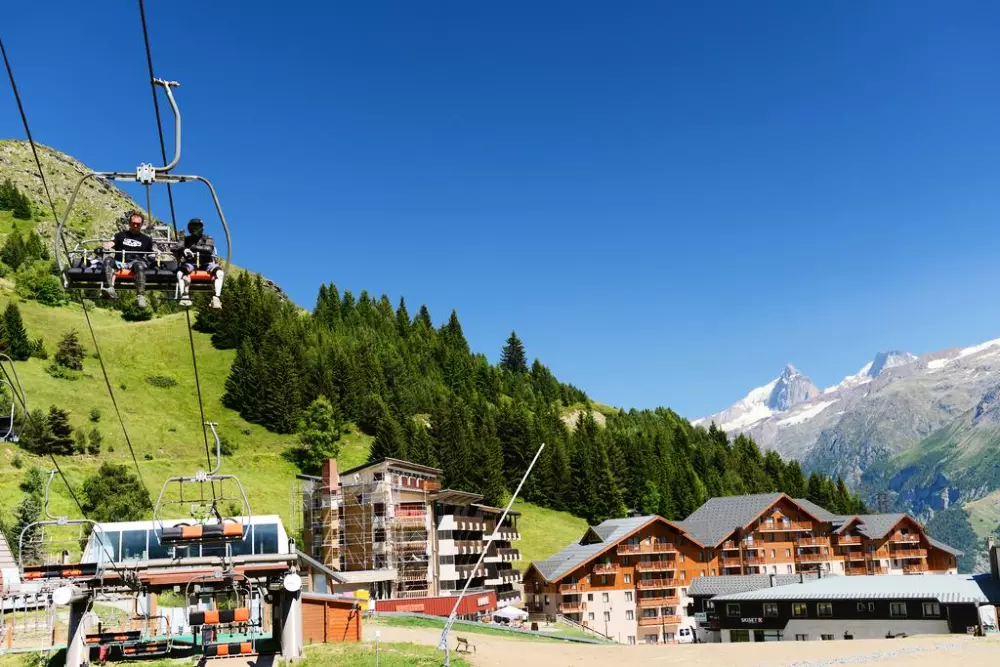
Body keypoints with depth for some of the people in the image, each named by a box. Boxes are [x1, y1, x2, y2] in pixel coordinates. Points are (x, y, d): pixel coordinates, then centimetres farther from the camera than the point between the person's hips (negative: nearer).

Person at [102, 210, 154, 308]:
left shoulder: (146, 240, 27)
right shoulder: (121, 235, 27)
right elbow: (110, 244, 9)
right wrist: (103, 248, -13)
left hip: (135, 262, -2)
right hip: (119, 263, 2)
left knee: (139, 265, -38)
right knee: (108, 260, -32)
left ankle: (140, 296, -48)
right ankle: (110, 289, -48)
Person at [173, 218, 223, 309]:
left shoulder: (207, 239, 14)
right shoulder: (186, 239, 18)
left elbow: (209, 249, -8)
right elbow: (178, 248, -1)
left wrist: (194, 247, -21)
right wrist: (184, 250, -26)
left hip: (206, 264, -1)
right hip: (190, 264, 1)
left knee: (219, 272, -32)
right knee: (180, 271, -34)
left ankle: (216, 298, -38)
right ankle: (184, 296, -42)